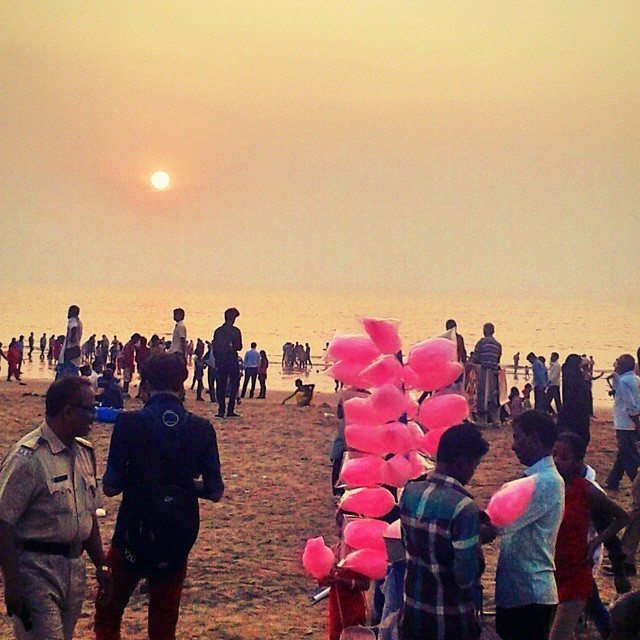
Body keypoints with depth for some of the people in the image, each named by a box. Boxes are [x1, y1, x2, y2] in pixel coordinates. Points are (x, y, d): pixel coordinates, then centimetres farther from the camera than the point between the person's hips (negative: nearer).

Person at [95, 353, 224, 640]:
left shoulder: (129, 422, -12)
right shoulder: (202, 429, -3)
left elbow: (110, 486, -11)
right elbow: (214, 491, -1)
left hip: (134, 534, -2)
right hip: (178, 540, 3)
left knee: (107, 616, 15)